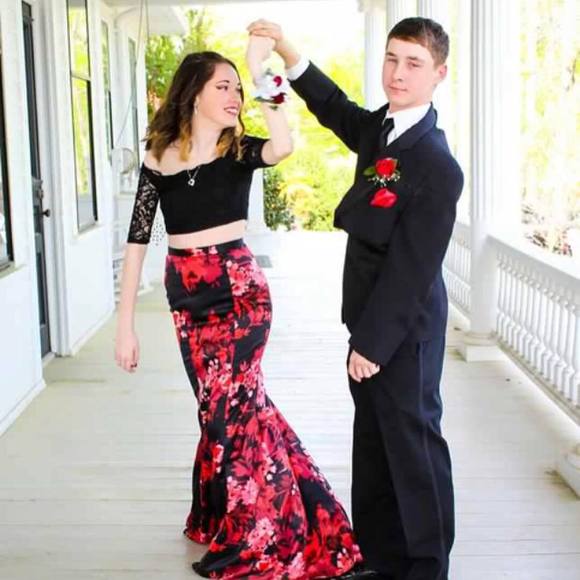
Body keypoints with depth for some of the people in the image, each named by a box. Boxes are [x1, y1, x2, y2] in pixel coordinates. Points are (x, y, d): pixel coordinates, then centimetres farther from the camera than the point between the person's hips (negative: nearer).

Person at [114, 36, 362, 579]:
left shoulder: (240, 150, -2)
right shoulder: (159, 159, 2)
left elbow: (283, 145, -27)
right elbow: (137, 240, 1)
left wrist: (260, 71, -26)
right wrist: (125, 323, -2)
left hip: (239, 287, -2)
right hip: (186, 293, 2)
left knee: (225, 405, -3)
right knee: (240, 402, 12)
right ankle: (266, 527, 33)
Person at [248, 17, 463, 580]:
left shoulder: (437, 166, -22)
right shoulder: (379, 128, 4)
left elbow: (411, 269, -22)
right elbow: (336, 108, 25)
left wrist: (373, 342, -17)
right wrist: (287, 49, 16)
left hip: (404, 329, -9)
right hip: (373, 319, 9)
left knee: (412, 440, 4)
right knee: (373, 439, 17)